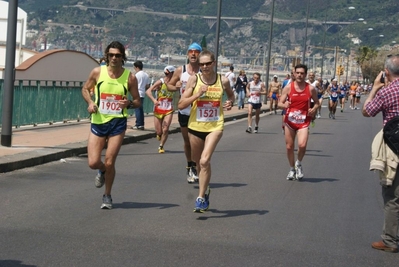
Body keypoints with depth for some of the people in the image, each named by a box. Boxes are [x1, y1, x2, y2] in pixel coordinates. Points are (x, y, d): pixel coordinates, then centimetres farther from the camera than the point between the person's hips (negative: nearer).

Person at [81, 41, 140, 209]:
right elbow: (85, 89, 12)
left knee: (109, 163, -2)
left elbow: (137, 102, 4)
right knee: (93, 162, -5)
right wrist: (90, 103, -8)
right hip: (98, 121, 1)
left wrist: (129, 103, -20)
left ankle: (107, 196, 20)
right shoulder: (97, 72, -2)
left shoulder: (130, 77, -4)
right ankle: (102, 171, 34)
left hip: (118, 123, -1)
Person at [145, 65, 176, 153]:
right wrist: (154, 100, -35)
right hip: (158, 109, -2)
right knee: (159, 131, 2)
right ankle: (159, 134, 39)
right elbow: (148, 91, -20)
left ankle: (161, 146, 7)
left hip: (169, 110, 2)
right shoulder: (160, 82, -11)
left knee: (165, 129, -12)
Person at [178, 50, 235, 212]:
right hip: (195, 126, 2)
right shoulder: (194, 80, -4)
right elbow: (181, 105, -7)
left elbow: (231, 96, 19)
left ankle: (201, 198, -10)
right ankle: (205, 189, 42)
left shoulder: (223, 81, -3)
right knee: (198, 162, 16)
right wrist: (198, 94, -18)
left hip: (215, 127, -2)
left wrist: (230, 103, -3)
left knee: (204, 161, -19)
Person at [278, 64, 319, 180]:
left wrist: (313, 109, -10)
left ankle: (299, 163, 10)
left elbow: (317, 103, 11)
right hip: (290, 121, 1)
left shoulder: (310, 89, -1)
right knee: (289, 146, 7)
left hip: (303, 121, -1)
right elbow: (280, 103, -2)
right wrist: (284, 105, -25)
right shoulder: (288, 88, -2)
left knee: (302, 145, -20)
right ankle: (292, 169, 28)